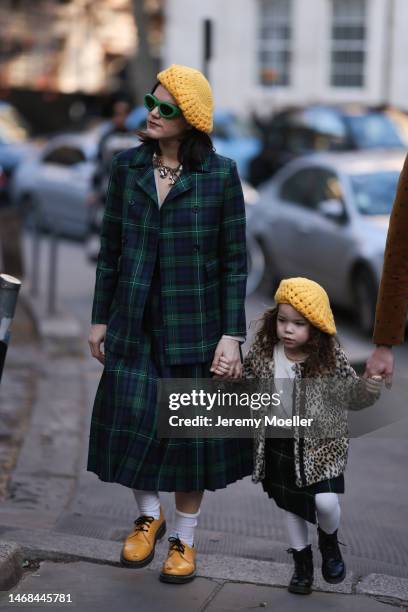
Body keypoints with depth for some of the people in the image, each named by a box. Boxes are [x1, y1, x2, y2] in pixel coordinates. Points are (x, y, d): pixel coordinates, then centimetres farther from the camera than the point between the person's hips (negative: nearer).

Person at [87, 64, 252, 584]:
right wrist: (100, 319, 7)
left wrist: (231, 335, -10)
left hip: (195, 324, -2)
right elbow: (110, 249, 7)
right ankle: (148, 516, 32)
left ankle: (184, 538, 26)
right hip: (135, 324, 3)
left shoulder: (220, 174, -8)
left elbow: (235, 261, -6)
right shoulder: (127, 168, 1)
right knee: (132, 420, 5)